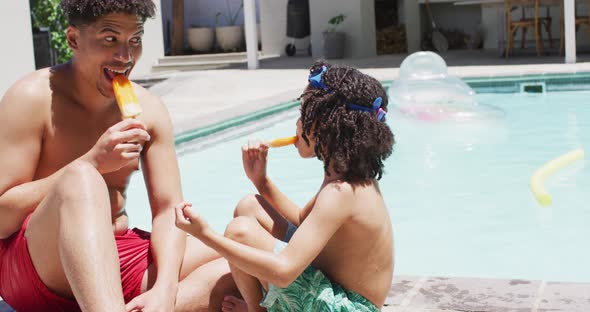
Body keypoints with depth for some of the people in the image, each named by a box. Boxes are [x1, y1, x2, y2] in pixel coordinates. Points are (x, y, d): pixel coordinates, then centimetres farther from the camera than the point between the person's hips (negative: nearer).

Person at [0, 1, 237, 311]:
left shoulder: (149, 109, 4)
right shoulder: (33, 98, -9)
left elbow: (167, 210, -1)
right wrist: (92, 162, -22)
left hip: (117, 256, 5)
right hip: (37, 266, -5)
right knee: (82, 179, -35)